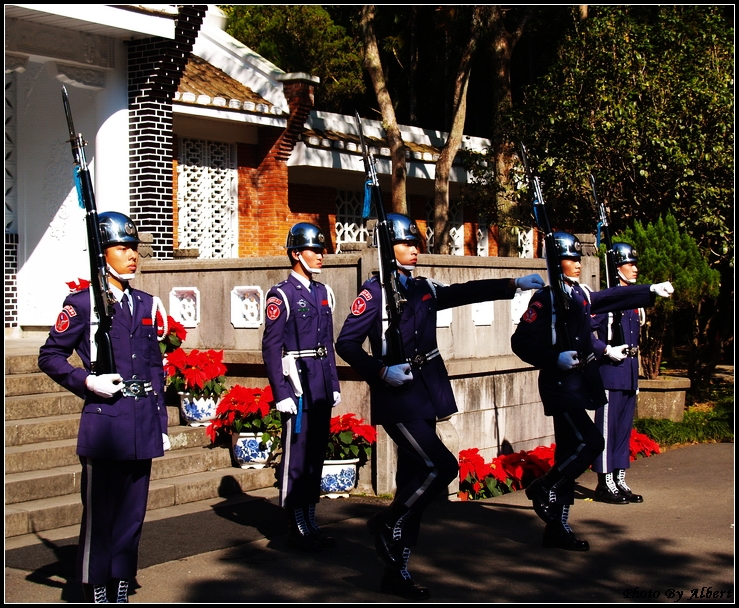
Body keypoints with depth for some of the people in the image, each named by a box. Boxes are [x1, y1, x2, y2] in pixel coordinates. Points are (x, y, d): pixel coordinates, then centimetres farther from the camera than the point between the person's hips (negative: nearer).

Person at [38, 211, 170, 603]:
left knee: (133, 512, 10)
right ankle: (97, 592, 12)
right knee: (99, 513, 2)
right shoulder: (83, 303, -3)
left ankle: (121, 590, 21)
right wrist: (87, 381, -15)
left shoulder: (147, 305, 13)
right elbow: (50, 356, -1)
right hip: (105, 423, -5)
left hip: (143, 424, 5)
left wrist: (161, 424, 13)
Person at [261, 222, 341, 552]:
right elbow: (271, 346, -12)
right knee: (296, 454, -2)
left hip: (322, 386, 7)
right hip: (297, 382, -7)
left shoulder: (324, 292, 14)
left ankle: (310, 521, 20)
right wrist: (281, 392, -16)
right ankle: (296, 527, 6)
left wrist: (334, 384, 15)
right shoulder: (281, 295, -8)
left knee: (317, 453, 11)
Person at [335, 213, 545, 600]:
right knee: (442, 466, -16)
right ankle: (387, 523, 3)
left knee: (414, 479, 8)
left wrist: (514, 284, -3)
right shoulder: (375, 292, -6)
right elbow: (346, 343, -9)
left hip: (424, 396, 7)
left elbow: (468, 292, 7)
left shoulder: (424, 289, 14)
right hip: (397, 396, -7)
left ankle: (397, 571, 16)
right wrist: (382, 370, -21)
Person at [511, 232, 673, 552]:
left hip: (579, 385, 8)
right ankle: (543, 489, 2)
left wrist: (651, 290, 27)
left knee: (570, 453, 9)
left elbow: (613, 298, 28)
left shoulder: (581, 295, 11)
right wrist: (555, 358, -24)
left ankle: (557, 528, 14)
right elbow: (520, 341, -15)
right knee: (590, 443, -17)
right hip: (560, 385, -8)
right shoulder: (545, 298, -11)